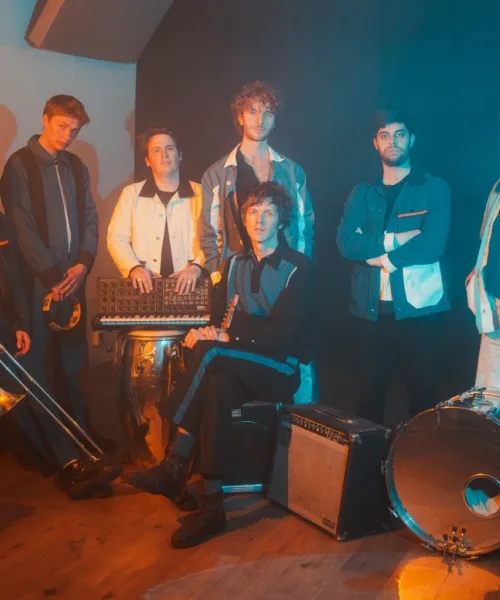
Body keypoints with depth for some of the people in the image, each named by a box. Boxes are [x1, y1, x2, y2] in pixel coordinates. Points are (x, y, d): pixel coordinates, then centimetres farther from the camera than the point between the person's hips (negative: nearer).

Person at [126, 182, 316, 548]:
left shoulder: (299, 268, -6)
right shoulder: (236, 264, 13)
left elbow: (282, 332, -17)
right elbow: (220, 320, 10)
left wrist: (226, 337, -21)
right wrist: (211, 333, -14)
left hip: (281, 370, -5)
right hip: (238, 366, 5)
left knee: (208, 353, -30)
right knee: (216, 388, -32)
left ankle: (176, 465, -25)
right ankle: (211, 506, -33)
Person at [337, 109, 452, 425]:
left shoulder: (434, 188, 2)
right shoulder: (362, 193, 11)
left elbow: (433, 244, -12)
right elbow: (346, 242, -4)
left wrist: (382, 256, -9)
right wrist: (394, 239, -14)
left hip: (418, 307, -2)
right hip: (371, 308, 3)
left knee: (423, 391, 7)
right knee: (371, 390, 12)